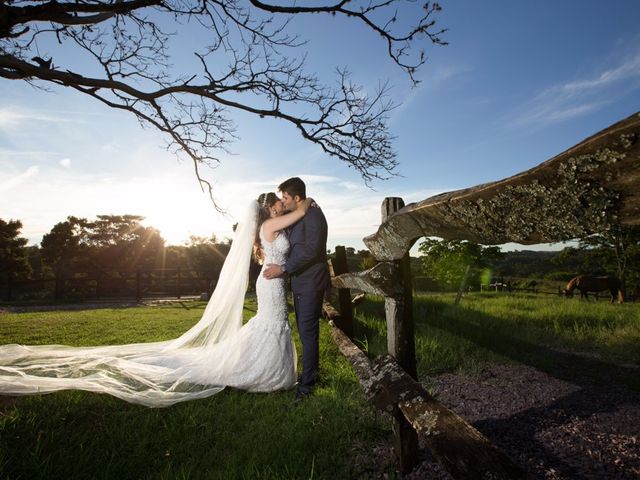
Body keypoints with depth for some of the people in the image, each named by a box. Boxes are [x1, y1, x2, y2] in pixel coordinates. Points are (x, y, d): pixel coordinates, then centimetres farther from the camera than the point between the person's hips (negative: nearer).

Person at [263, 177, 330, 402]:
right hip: (300, 282, 9)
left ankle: (307, 383, 7)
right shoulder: (296, 217, 15)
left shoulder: (313, 215, -14)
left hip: (311, 282, -9)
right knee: (305, 330, 15)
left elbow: (311, 250, -22)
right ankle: (311, 373, 28)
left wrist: (283, 268, -20)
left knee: (307, 331, -4)